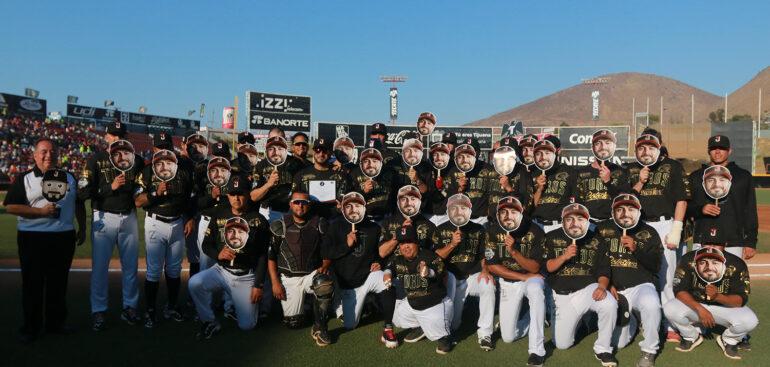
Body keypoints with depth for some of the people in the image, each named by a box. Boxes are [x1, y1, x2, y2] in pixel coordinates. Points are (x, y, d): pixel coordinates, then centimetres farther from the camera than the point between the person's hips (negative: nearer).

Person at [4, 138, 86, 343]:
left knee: (59, 282, 9)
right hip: (32, 238, -3)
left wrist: (82, 228, 14)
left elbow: (79, 205, 19)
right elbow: (10, 207, -6)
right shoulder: (24, 179, 1)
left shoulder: (69, 178, 13)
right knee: (32, 284, 3)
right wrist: (41, 211, -16)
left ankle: (56, 323, 21)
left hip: (64, 237, 3)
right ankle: (30, 327, 14)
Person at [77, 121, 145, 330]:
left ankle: (129, 308, 19)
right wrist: (111, 187, -16)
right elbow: (83, 192, -7)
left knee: (131, 265, 7)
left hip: (129, 218, 3)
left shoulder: (137, 160, 10)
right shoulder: (95, 161, 1)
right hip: (104, 218, -2)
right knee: (100, 266, 1)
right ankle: (99, 312, 12)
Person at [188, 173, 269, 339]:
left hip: (246, 276, -2)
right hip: (221, 270, 2)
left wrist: (258, 285, -9)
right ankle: (209, 322, -6)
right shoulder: (219, 214, 6)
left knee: (247, 325, -6)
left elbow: (263, 255, -3)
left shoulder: (259, 220, -3)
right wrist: (218, 254, -14)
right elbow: (206, 244, 9)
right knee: (194, 283, -28)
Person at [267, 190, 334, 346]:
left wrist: (325, 266, -12)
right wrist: (275, 282, -4)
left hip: (312, 273, 0)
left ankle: (319, 328, -18)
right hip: (289, 278, 0)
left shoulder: (319, 224, 4)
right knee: (293, 322, -6)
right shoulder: (280, 226, 2)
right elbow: (270, 256, 3)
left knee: (325, 284, -36)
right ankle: (303, 301, 29)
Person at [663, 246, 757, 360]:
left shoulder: (737, 265, -22)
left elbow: (741, 300, -22)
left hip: (725, 305, 0)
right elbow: (679, 290, -19)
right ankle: (691, 337, 6)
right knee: (670, 309, -28)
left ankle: (729, 341, 7)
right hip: (694, 303, 1)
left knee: (749, 321, -30)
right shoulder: (688, 261, -21)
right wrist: (700, 308, -34)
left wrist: (717, 296, -43)